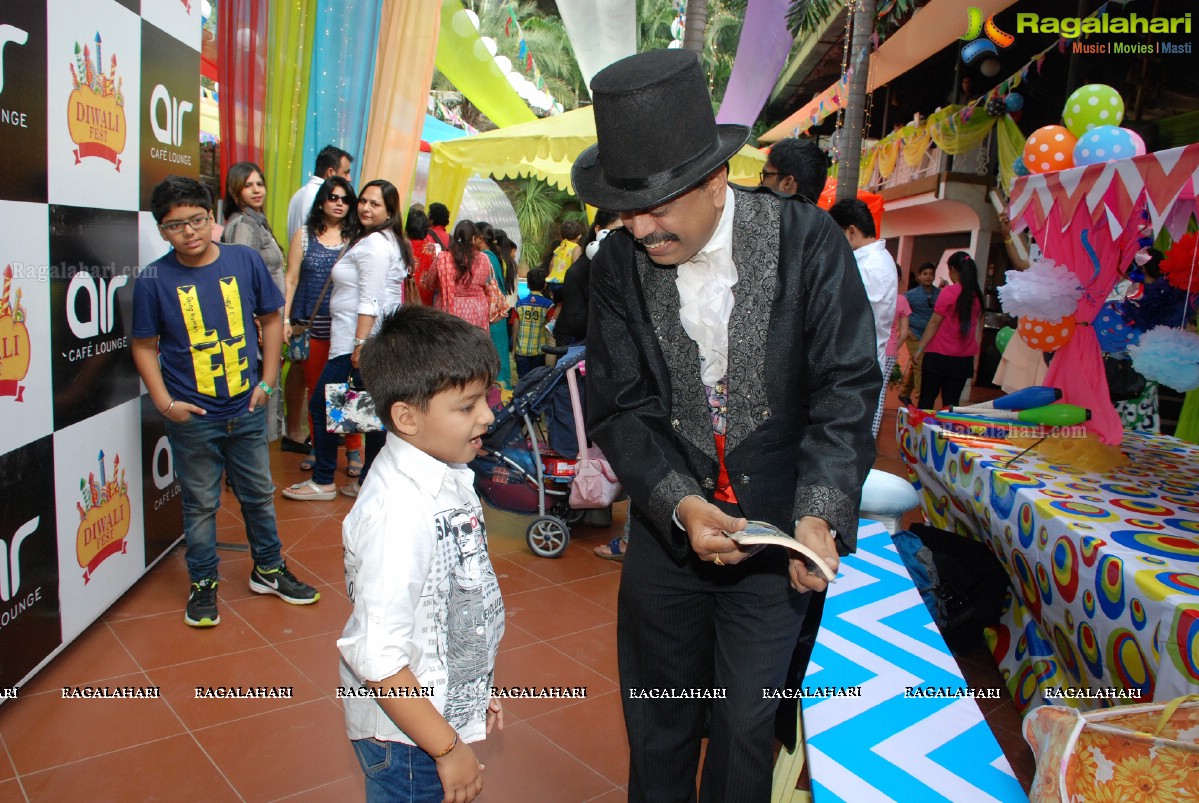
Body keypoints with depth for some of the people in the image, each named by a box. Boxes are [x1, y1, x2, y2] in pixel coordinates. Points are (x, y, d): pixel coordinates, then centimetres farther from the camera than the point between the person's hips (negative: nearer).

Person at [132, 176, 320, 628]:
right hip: (192, 417, -2)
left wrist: (267, 381, 0)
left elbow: (270, 319, 5)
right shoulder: (154, 280, -8)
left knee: (259, 494, 16)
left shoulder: (245, 261, -4)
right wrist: (164, 402, -9)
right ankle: (203, 583, 29)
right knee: (200, 503, 11)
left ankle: (269, 569, 34)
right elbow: (145, 346, -1)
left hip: (247, 410, 2)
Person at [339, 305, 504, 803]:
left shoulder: (449, 477, -2)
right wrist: (447, 748, -20)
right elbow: (376, 657, -29)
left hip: (449, 705, 8)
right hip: (407, 740, -8)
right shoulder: (399, 513, -30)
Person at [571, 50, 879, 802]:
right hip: (670, 525, 2)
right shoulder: (621, 262, -7)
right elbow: (619, 407, -5)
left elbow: (847, 390, -10)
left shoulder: (807, 241, -12)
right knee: (657, 727, 18)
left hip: (777, 530, -2)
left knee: (747, 728, 11)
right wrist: (680, 504, -20)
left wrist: (818, 515, -22)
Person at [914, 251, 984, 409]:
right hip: (964, 359, 5)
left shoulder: (948, 292, -11)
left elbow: (934, 323, -11)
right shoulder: (976, 295, 5)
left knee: (926, 401, 3)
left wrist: (920, 348, -5)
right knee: (951, 403, 8)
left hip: (939, 355, -5)